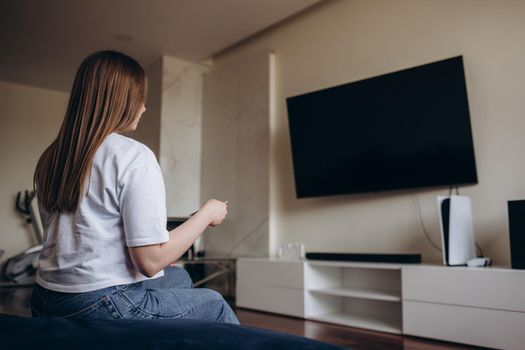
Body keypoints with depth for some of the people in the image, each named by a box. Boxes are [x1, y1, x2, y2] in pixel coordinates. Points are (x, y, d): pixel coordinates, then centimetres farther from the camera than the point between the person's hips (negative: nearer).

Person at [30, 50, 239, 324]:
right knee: (215, 304, 12)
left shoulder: (51, 157, 7)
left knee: (179, 276, 25)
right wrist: (208, 213, -7)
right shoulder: (134, 157, -17)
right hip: (102, 306, -8)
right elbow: (150, 261, -20)